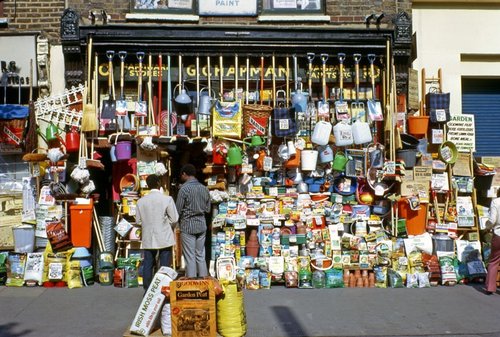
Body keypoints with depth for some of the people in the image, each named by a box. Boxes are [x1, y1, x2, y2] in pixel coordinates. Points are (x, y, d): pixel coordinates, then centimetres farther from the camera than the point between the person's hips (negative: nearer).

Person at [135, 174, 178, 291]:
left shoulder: (141, 201, 0)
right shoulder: (167, 199, -10)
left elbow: (138, 220, 5)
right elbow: (174, 219, -7)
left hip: (148, 238, 3)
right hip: (164, 238, -3)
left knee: (148, 265, 10)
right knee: (165, 266, 4)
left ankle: (147, 291, 13)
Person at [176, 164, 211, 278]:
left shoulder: (184, 188, -13)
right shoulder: (204, 188, 4)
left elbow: (178, 210, -11)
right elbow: (208, 209, 10)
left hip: (187, 225, -5)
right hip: (201, 225, 5)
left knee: (190, 258, 0)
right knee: (201, 256, 12)